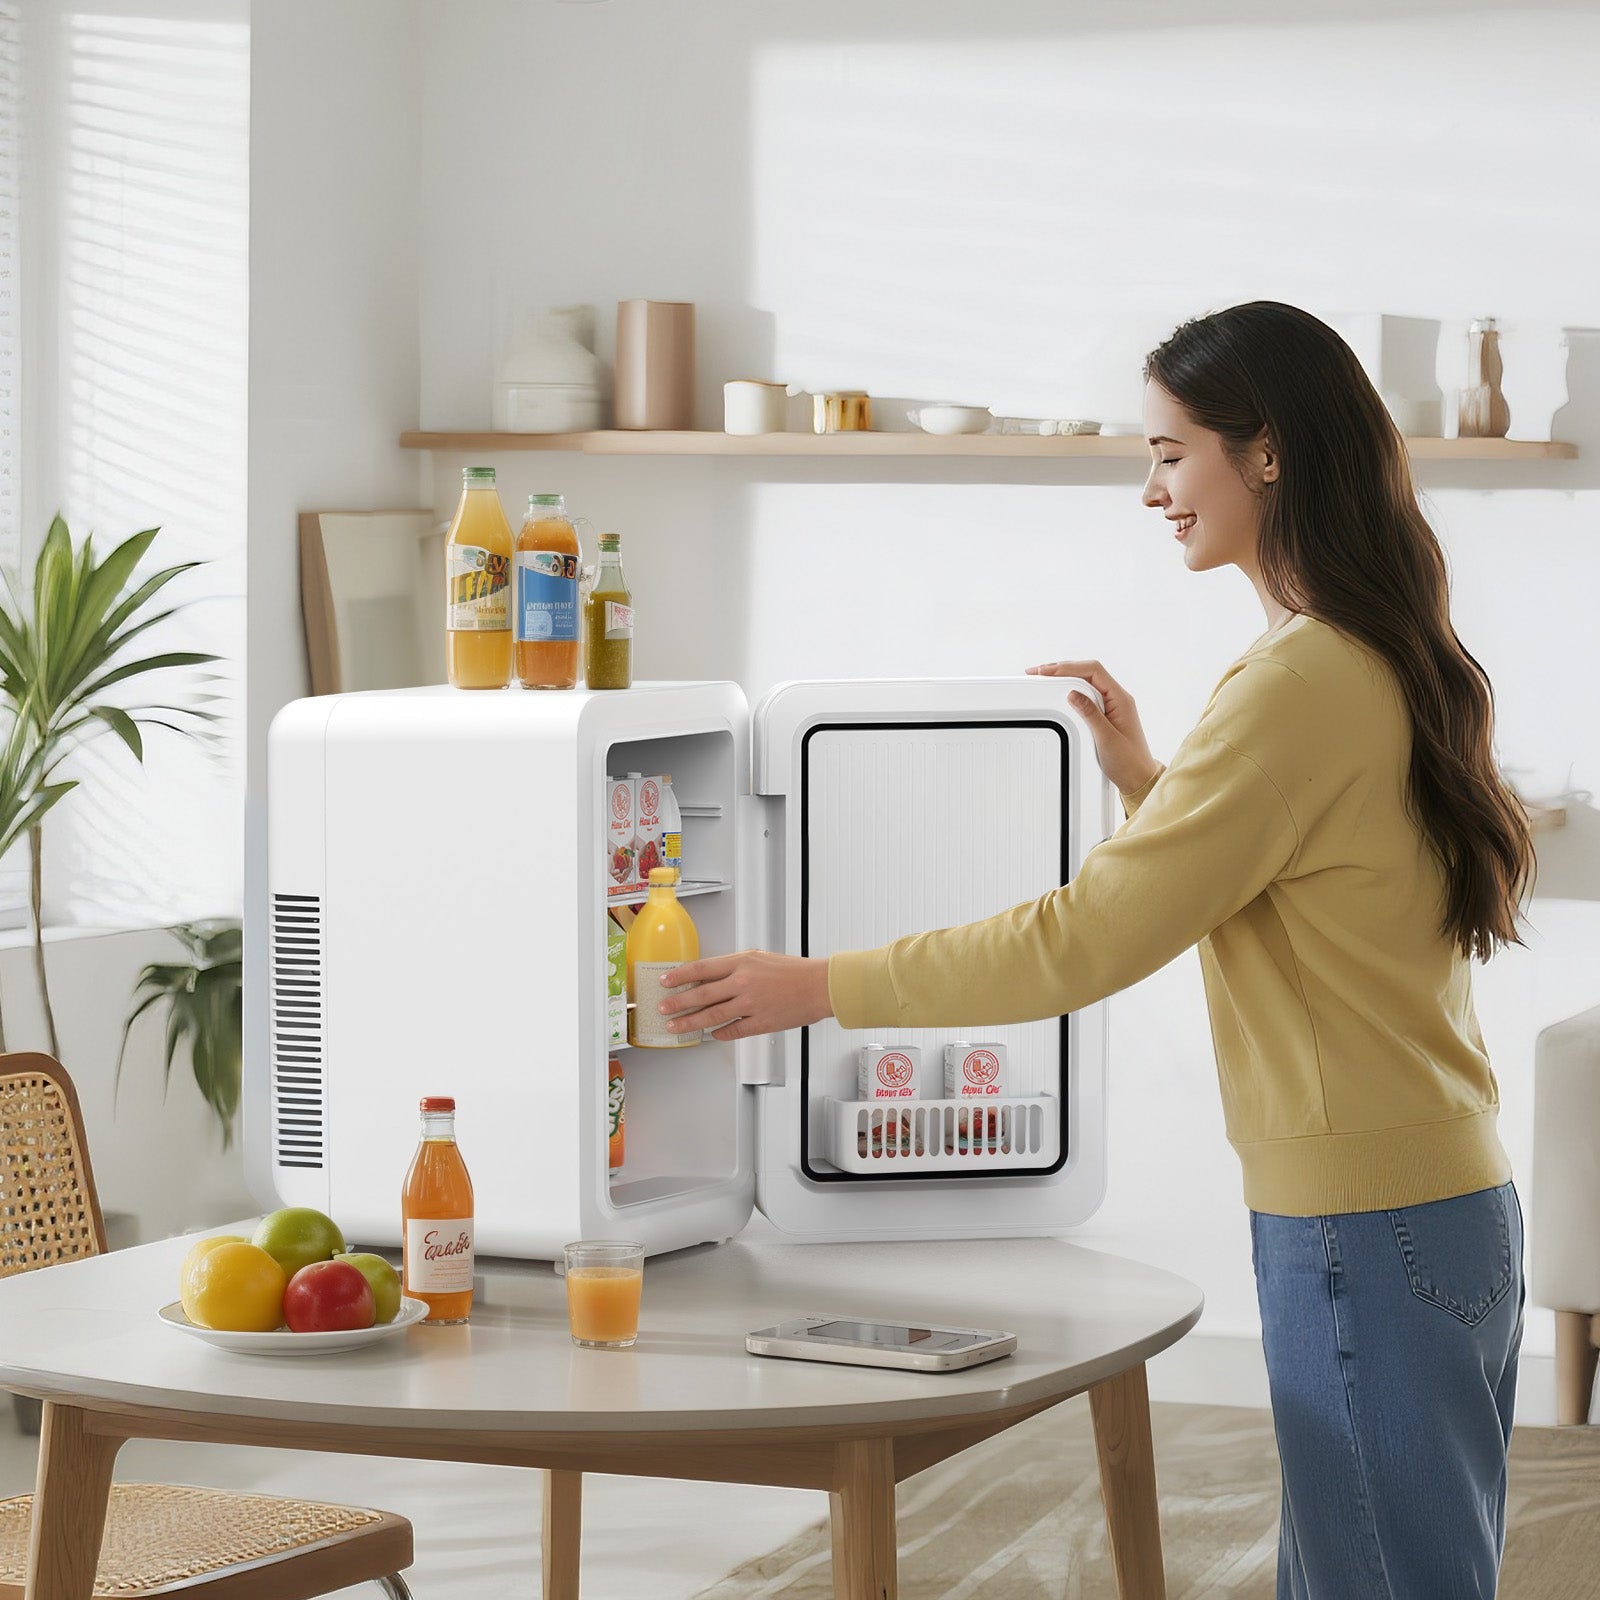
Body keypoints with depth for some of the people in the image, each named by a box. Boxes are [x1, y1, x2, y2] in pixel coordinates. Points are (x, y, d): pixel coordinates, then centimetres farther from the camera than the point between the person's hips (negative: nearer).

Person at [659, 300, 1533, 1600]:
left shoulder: (1304, 684, -18)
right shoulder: (1388, 664, 12)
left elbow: (1087, 941, -19)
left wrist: (820, 987, -12)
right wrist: (1147, 783, 15)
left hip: (1369, 1233, -10)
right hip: (1440, 1200, 10)